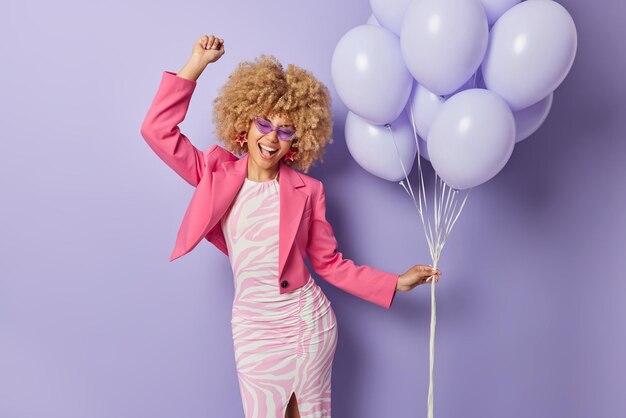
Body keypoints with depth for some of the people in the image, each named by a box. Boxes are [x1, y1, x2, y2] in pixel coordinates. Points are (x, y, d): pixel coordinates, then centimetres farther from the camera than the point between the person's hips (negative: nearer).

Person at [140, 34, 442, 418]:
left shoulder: (307, 190, -4)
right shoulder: (218, 174, -2)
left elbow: (330, 264, 2)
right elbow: (158, 130, -10)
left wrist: (397, 282, -2)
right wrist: (197, 64, -10)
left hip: (310, 322, 0)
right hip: (253, 329, 0)